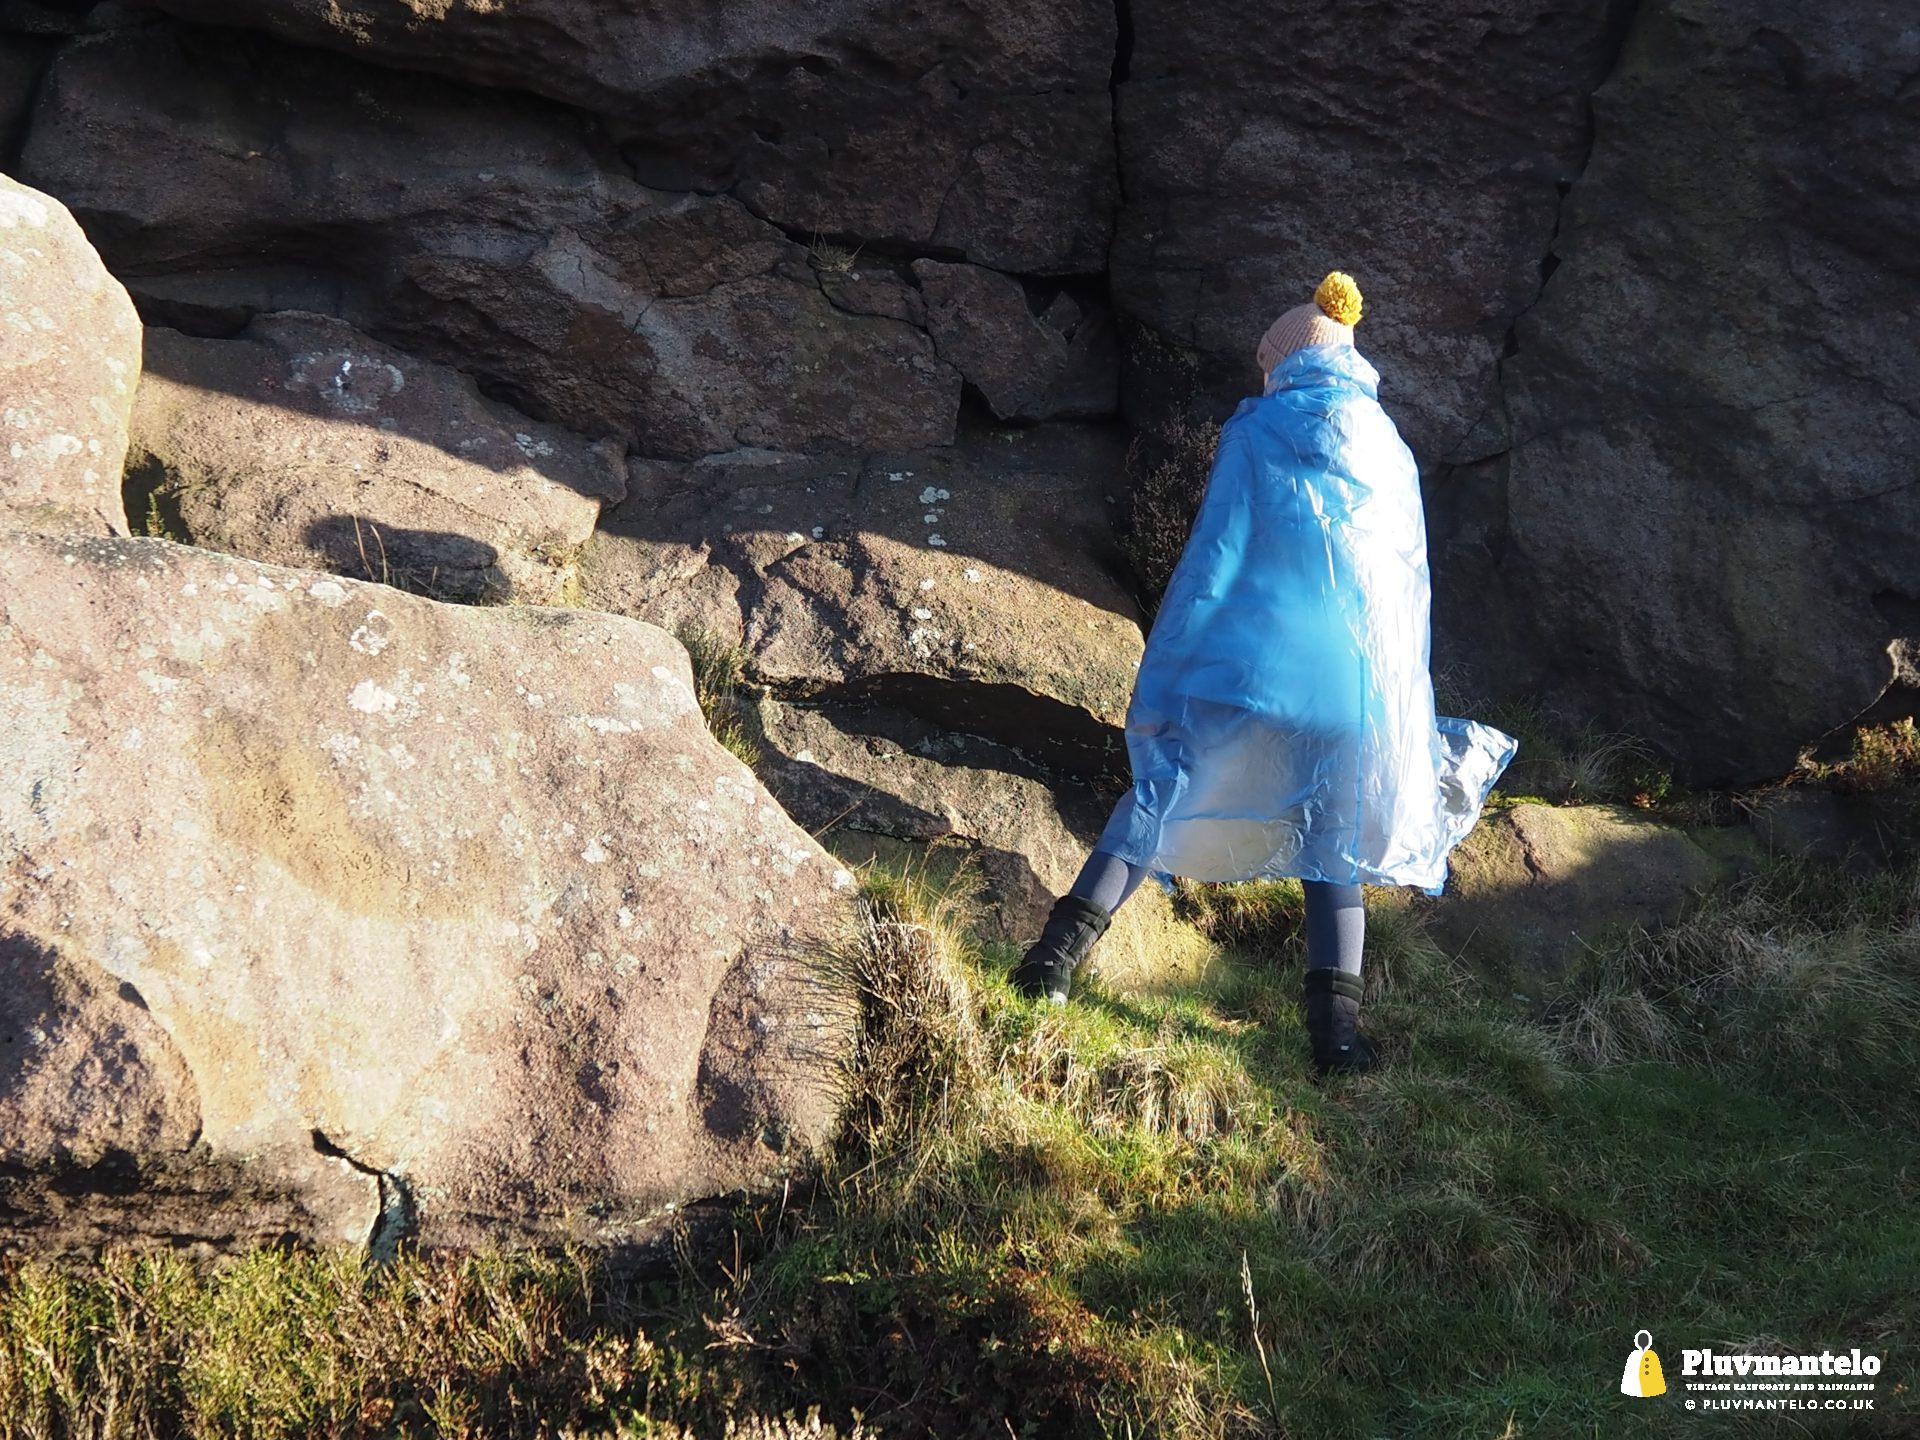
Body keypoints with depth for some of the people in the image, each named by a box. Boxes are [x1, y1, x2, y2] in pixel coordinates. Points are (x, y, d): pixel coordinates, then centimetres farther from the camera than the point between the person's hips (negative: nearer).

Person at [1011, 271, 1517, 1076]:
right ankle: (1335, 1014, -3)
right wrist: (1409, 724, 24)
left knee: (1163, 792, 6)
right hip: (1355, 679, 3)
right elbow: (1411, 585, 18)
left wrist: (1162, 678, 0)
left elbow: (1212, 556, -2)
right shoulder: (1391, 451, 16)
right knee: (1334, 837, 9)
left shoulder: (1255, 432, 4)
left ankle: (1069, 940, -6)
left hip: (1246, 663, -2)